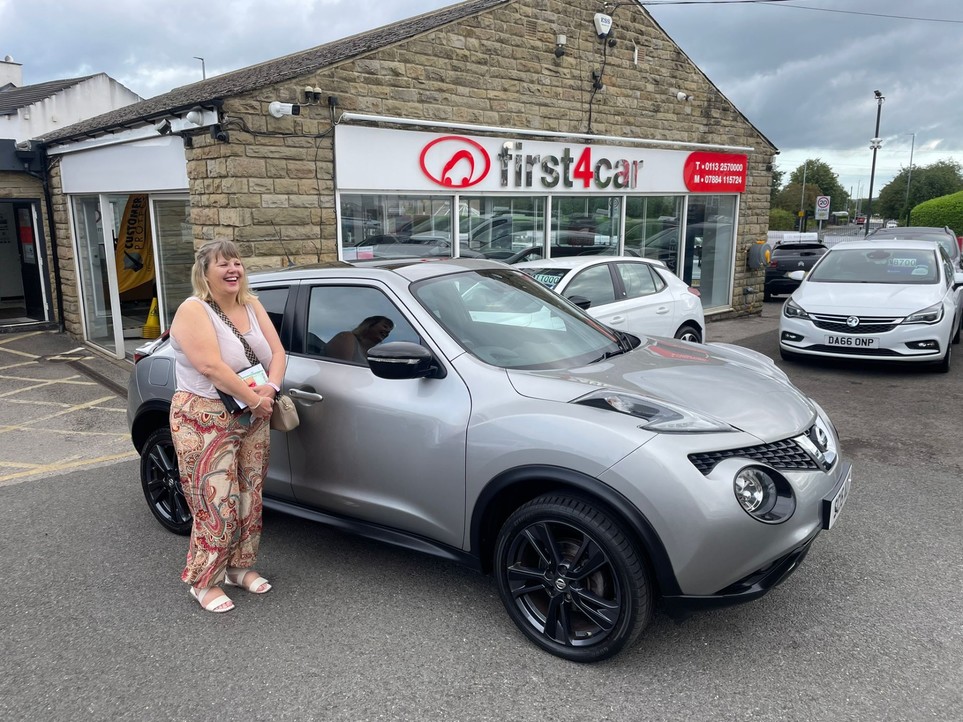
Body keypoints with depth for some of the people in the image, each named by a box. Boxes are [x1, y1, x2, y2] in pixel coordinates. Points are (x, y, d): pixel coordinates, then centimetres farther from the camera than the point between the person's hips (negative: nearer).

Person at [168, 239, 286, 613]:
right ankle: (203, 582, 13)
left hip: (253, 421, 7)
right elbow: (211, 366, -24)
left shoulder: (252, 306, 7)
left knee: (249, 499, 12)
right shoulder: (193, 311, -13)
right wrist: (255, 399, -21)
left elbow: (277, 352, 4)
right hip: (206, 423, -6)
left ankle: (240, 566, 29)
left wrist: (270, 389, -15)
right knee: (217, 506, -4)